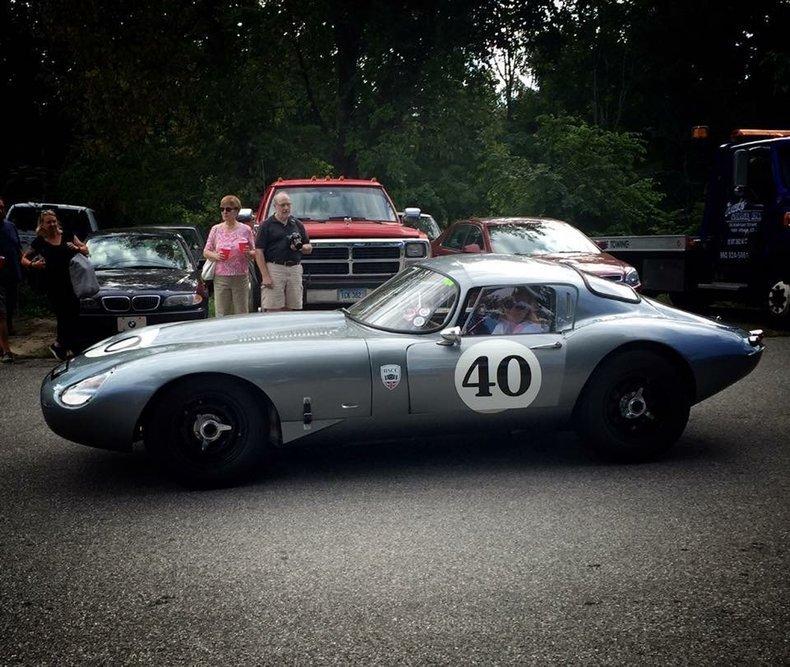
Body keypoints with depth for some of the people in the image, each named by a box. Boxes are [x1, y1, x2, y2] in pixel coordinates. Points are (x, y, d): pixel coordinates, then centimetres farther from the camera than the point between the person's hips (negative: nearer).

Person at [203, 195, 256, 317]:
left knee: (241, 314, 2)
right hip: (221, 278, 1)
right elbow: (206, 252, 10)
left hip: (241, 278, -1)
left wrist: (249, 253, -13)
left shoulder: (245, 230, 4)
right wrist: (215, 256, -10)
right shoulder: (216, 229, 7)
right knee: (222, 315, 0)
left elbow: (255, 253, 9)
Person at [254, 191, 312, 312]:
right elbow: (259, 252, -4)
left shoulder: (297, 224, 16)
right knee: (273, 311, -8)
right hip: (274, 269, -4)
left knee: (290, 311, 4)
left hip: (295, 269, 4)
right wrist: (265, 276, -13)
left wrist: (301, 247, -5)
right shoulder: (267, 225, 2)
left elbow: (309, 248, 20)